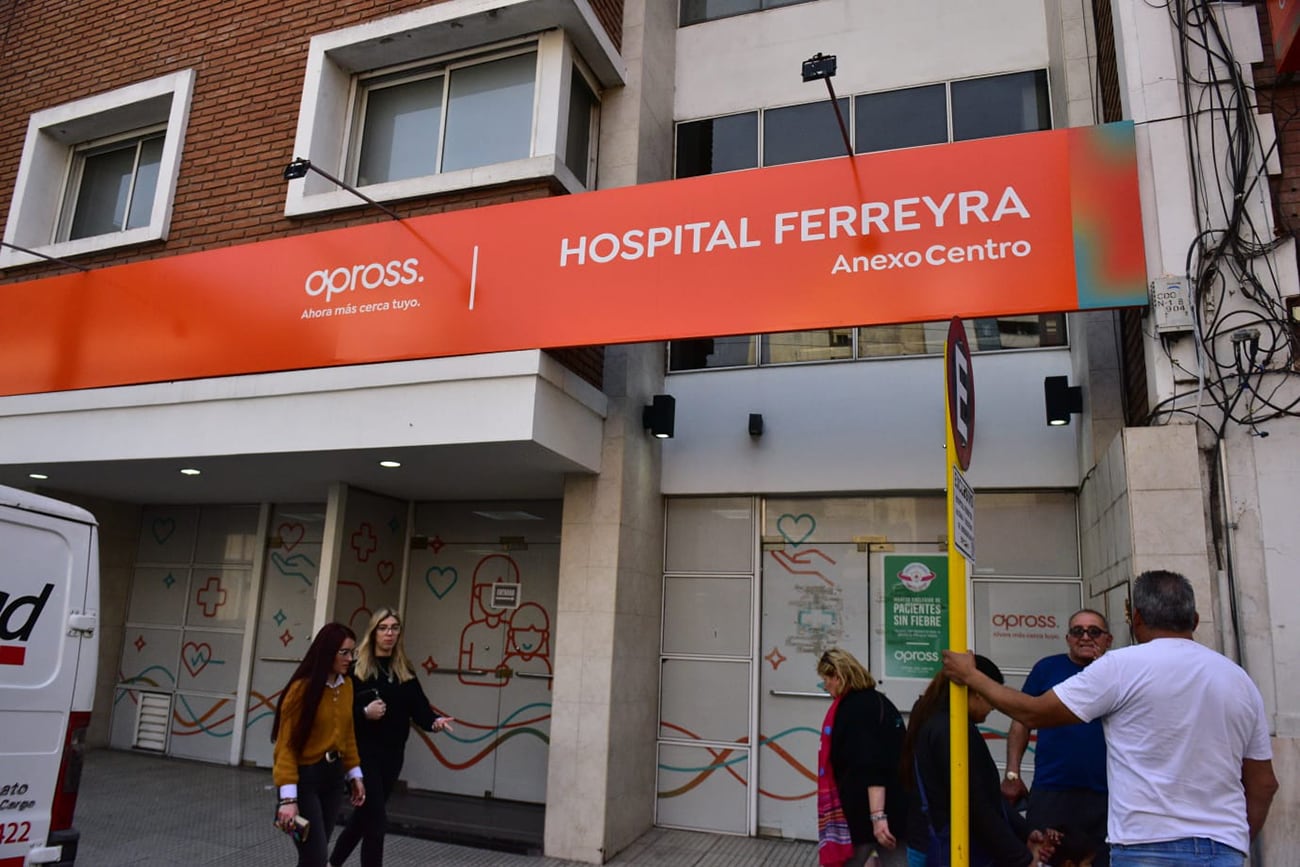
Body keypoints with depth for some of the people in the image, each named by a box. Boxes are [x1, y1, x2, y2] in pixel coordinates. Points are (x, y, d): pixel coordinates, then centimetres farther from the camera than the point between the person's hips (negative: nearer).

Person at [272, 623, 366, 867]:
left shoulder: (346, 685, 4)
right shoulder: (302, 688, -16)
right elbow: (286, 744, -15)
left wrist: (354, 773, 12)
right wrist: (288, 797, -20)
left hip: (333, 775, 6)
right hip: (304, 776, -6)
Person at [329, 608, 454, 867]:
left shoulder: (405, 671, 7)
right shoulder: (356, 666, -8)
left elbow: (418, 707, -1)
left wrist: (434, 722, -20)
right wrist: (364, 713, -26)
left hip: (392, 754, 6)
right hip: (363, 752, -6)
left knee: (365, 814, 18)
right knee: (376, 819, -5)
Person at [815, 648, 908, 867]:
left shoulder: (854, 709, -15)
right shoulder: (879, 701, 13)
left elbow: (871, 767, -23)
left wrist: (877, 815, -26)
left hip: (865, 813, -8)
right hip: (895, 809, 8)